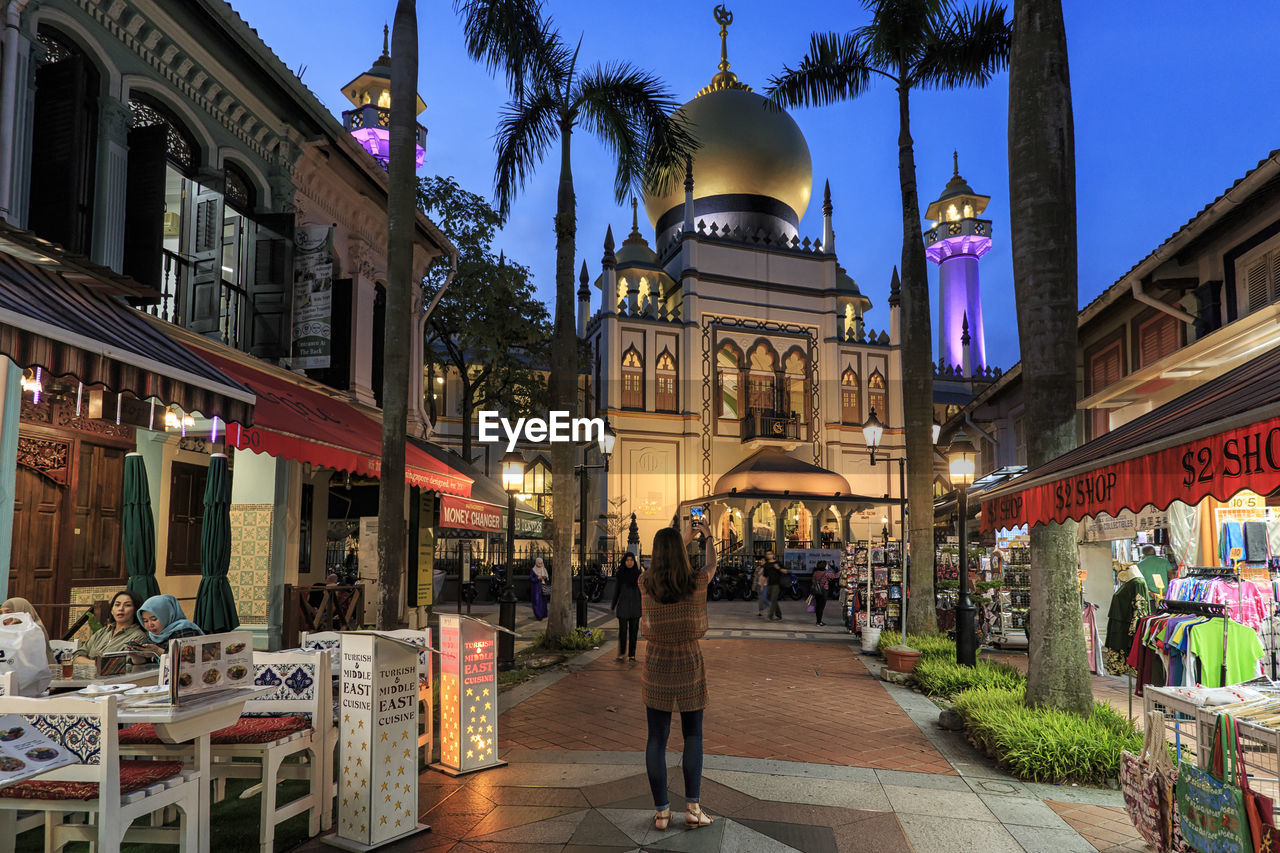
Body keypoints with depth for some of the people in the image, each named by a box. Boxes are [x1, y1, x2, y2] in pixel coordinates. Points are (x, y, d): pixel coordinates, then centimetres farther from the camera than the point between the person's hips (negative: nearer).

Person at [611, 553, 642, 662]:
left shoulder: (638, 573, 3)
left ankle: (632, 655, 9)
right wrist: (613, 606, 10)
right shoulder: (619, 574, 1)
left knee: (633, 630, 3)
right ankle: (622, 653, 8)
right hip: (623, 605, -1)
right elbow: (616, 590, 7)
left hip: (635, 606, 1)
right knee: (622, 630, -3)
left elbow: (641, 589, 5)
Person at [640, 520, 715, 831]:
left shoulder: (646, 582, -9)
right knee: (693, 735, 15)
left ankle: (661, 811, 14)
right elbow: (711, 564, 10)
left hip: (656, 665, 1)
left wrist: (688, 537, 25)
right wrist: (708, 536, 28)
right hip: (689, 664, -1)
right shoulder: (696, 581, -13)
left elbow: (663, 566, 14)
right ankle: (692, 806, 11)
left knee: (657, 738, 8)